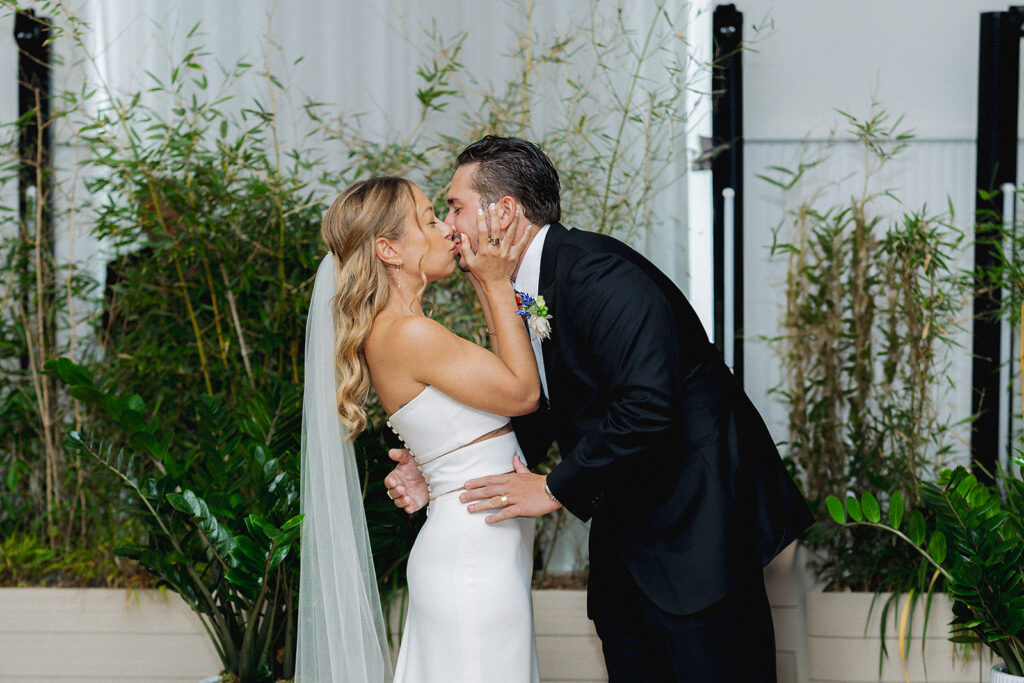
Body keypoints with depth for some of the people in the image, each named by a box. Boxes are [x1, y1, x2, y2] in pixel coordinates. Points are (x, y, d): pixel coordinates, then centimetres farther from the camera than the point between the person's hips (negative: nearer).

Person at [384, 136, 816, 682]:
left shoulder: (600, 273, -21)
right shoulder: (522, 294, 10)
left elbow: (647, 407, -30)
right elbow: (540, 415, 15)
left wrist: (555, 489, -20)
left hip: (696, 518, -9)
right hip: (623, 543, 10)